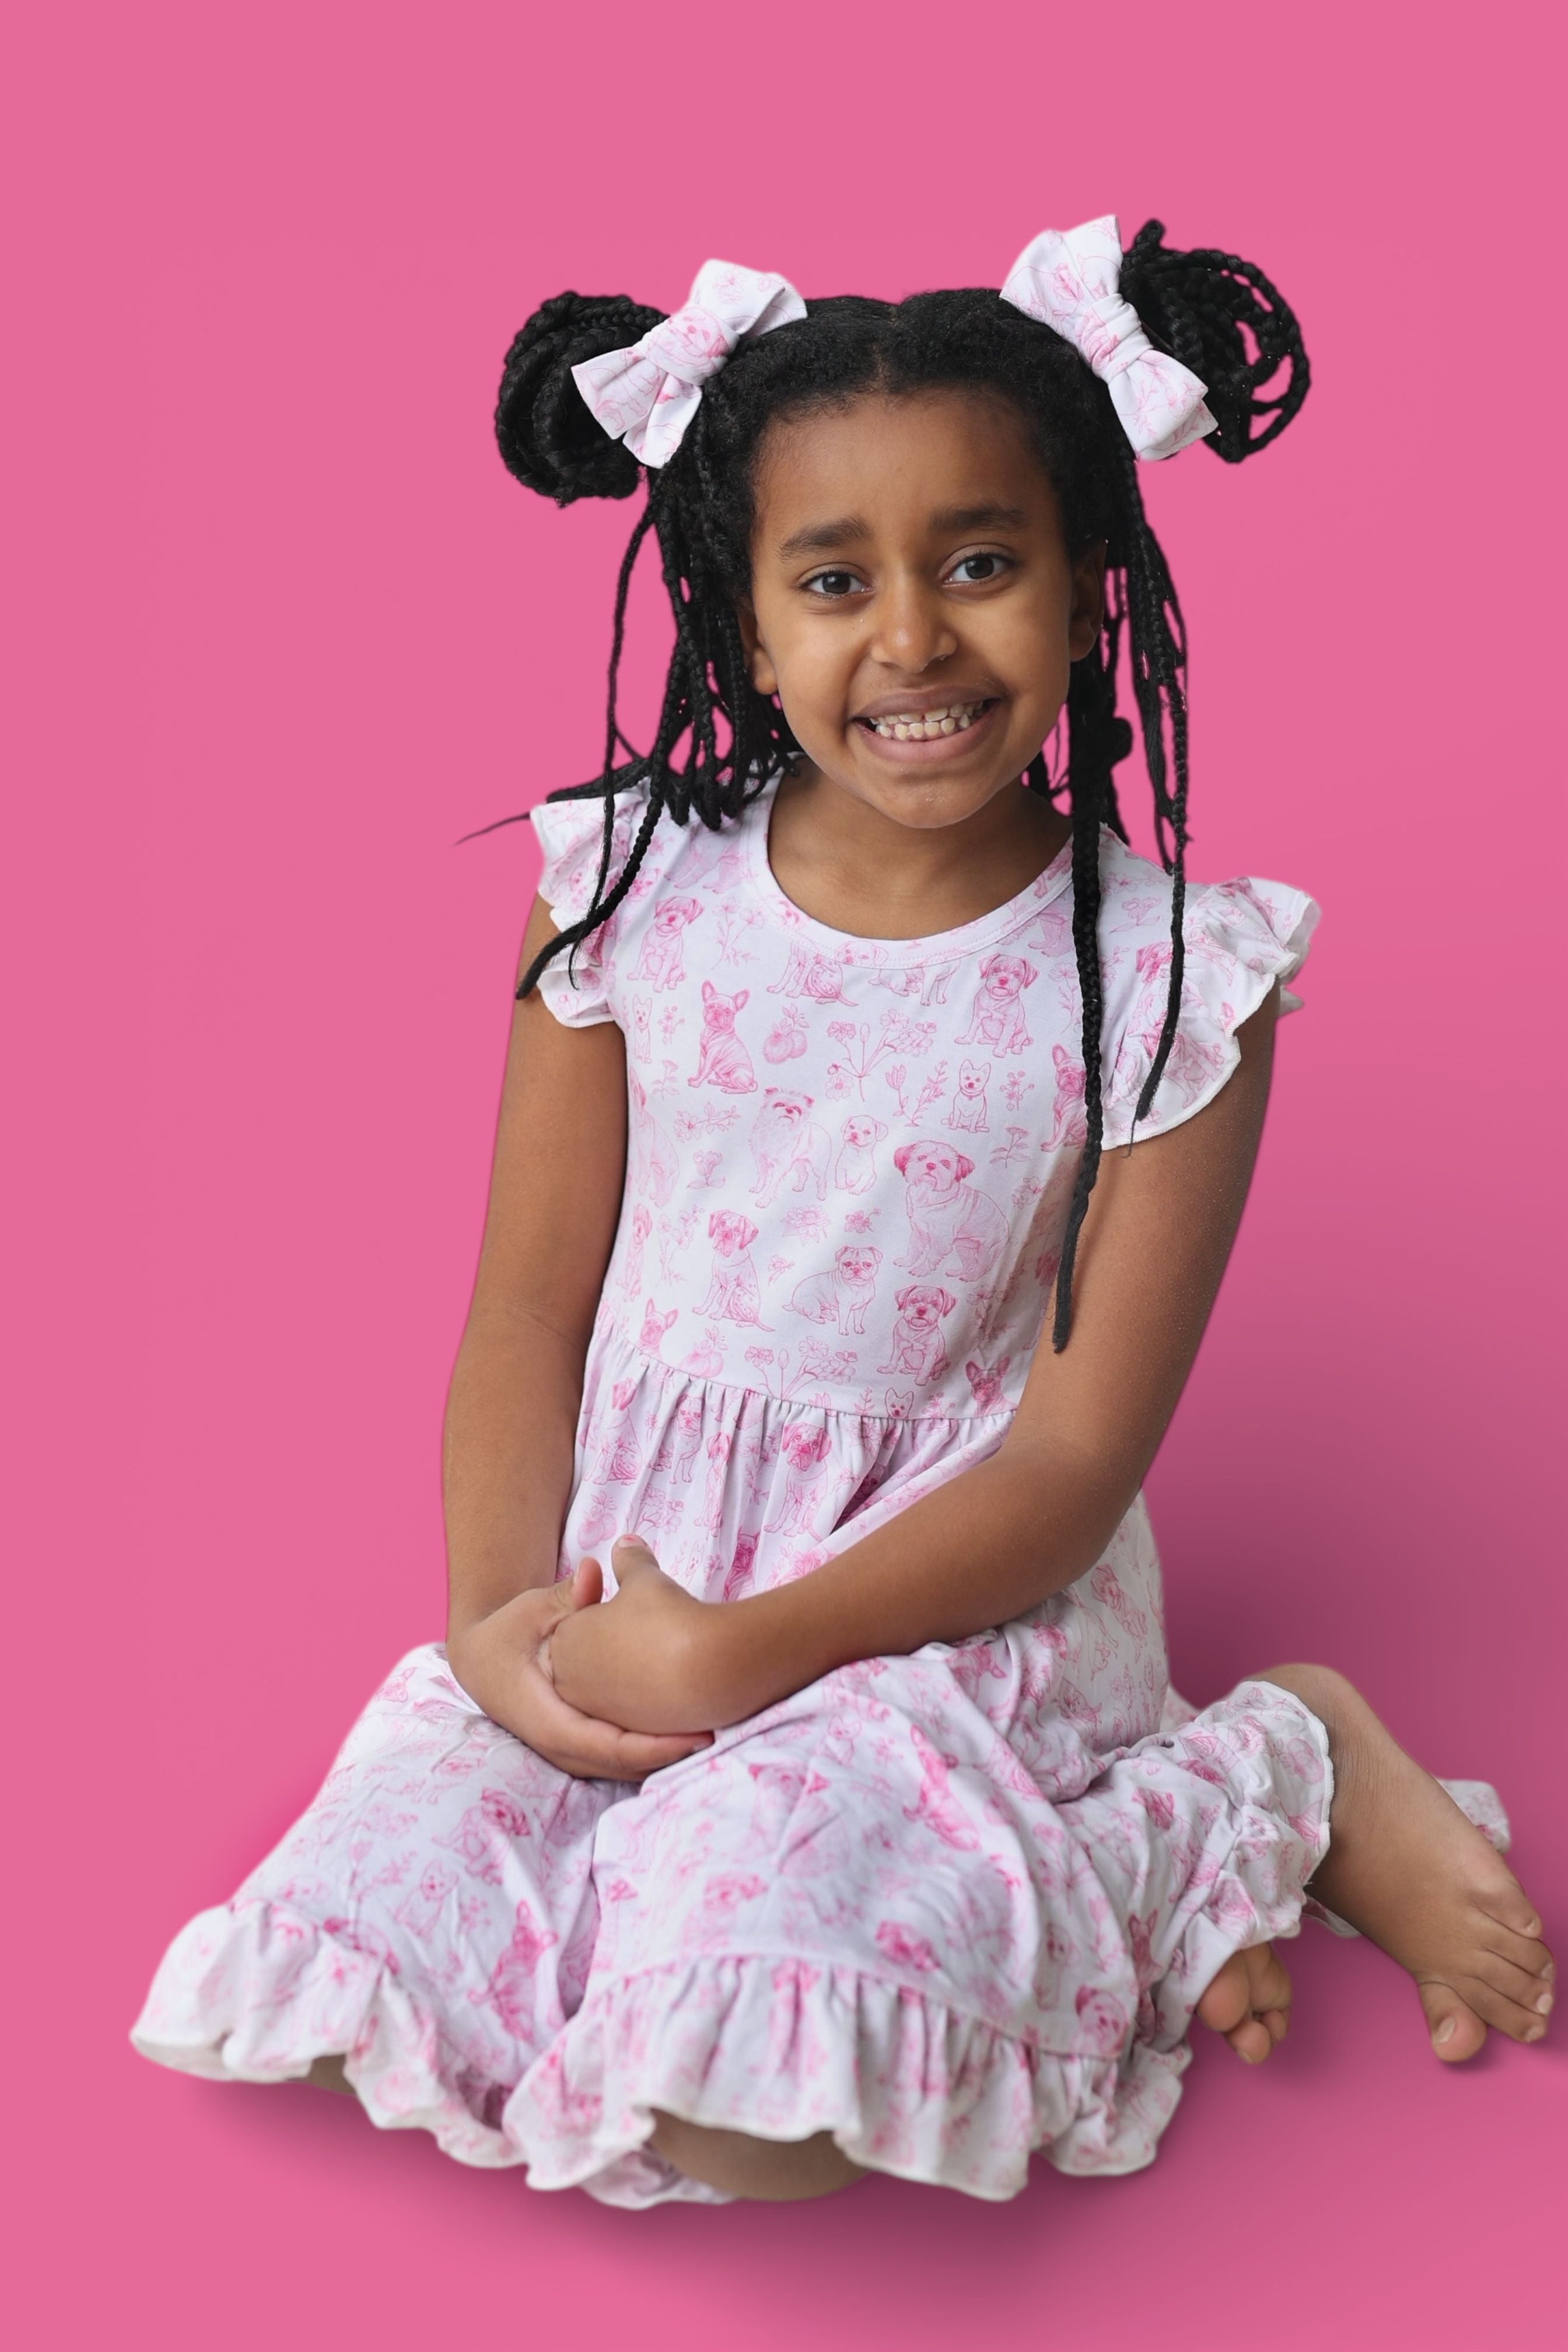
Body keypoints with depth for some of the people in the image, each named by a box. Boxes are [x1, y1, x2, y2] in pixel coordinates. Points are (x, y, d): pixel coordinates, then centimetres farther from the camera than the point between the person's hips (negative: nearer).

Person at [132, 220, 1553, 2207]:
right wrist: (497, 1613, -13)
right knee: (351, 1993, -12)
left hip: (951, 1586, -4)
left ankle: (1268, 1785, 0)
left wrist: (743, 1653, -17)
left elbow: (1073, 1461, -10)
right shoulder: (630, 894, -3)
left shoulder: (1165, 977, -11)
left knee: (751, 2108, -24)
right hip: (624, 1552, 5)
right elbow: (529, 1306, 2)